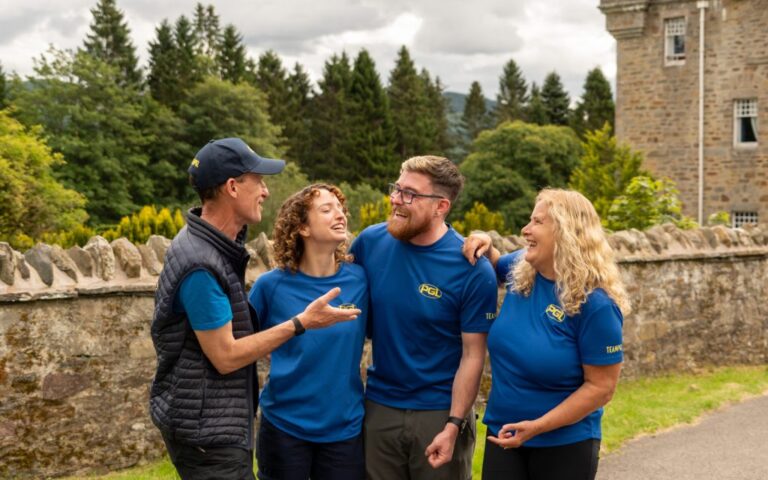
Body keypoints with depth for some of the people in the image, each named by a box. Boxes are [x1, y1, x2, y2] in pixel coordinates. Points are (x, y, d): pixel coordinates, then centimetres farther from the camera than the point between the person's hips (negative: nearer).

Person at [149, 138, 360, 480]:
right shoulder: (200, 265, -25)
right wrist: (301, 323, -18)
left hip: (219, 424, 10)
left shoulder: (217, 243, 6)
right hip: (205, 430, -10)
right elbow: (225, 357, -22)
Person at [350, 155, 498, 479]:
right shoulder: (370, 242, -5)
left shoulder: (472, 269, -15)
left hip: (440, 412, -3)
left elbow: (473, 355, -11)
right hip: (379, 407, 3)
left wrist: (453, 425, -14)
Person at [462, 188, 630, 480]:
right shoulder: (521, 270, -3)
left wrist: (538, 426, -21)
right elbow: (495, 266, 22)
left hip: (565, 445, -5)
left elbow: (601, 387, -17)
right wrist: (485, 248, -1)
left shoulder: (595, 303, -20)